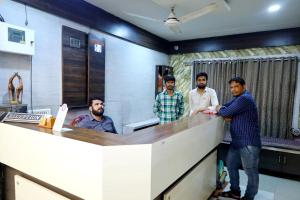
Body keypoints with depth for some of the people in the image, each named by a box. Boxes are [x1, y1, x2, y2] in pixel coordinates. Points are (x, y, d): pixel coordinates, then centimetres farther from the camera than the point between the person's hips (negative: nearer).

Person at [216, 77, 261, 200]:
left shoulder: (244, 99, -19)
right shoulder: (238, 98, 16)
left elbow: (225, 112, -21)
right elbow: (225, 107, 14)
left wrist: (218, 109, 1)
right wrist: (221, 110, -10)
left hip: (249, 143, -11)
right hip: (237, 142, 11)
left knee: (251, 172, 5)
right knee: (231, 164, 18)